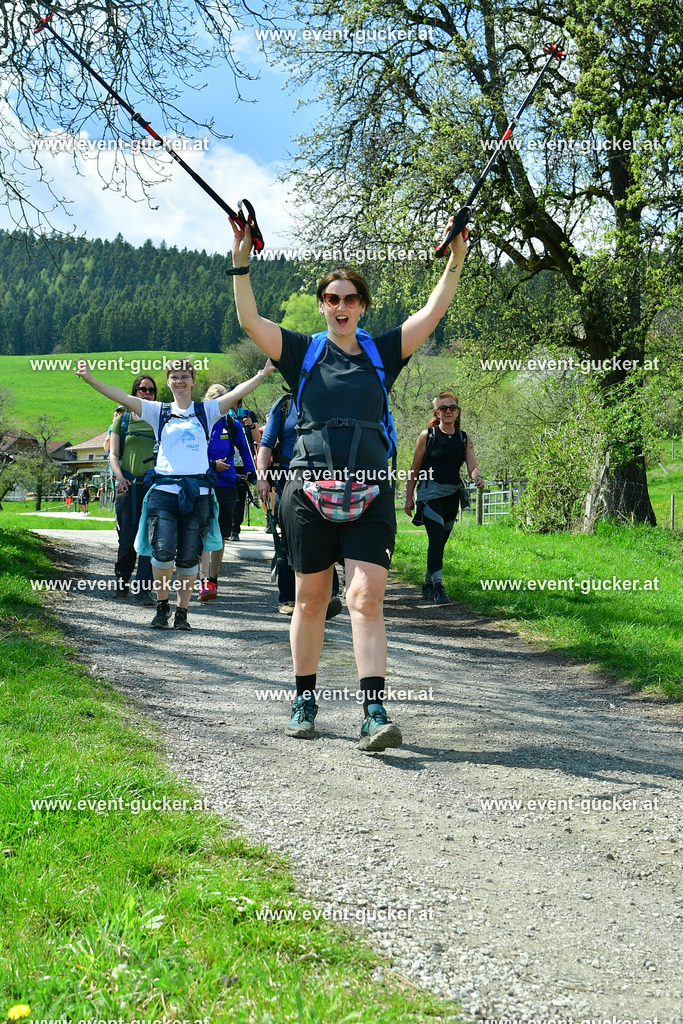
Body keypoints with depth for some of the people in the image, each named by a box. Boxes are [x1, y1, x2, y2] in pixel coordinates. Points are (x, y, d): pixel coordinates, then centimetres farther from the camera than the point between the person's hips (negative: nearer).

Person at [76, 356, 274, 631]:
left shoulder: (206, 411, 12)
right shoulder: (158, 412, 13)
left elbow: (237, 393, 1)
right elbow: (124, 398, 5)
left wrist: (263, 374, -11)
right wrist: (90, 379, -5)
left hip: (196, 492, 0)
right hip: (164, 490, 0)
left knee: (189, 556, 1)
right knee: (163, 550, -15)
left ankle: (182, 611, 14)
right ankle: (162, 606, 4)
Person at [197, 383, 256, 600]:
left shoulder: (233, 425, 8)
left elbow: (244, 450, 22)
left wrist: (250, 472, 12)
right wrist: (212, 465, -13)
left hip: (226, 486, 3)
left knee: (220, 536, 7)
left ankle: (213, 580, 20)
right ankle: (205, 582, -23)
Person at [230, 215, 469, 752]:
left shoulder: (381, 354, 11)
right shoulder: (303, 351, 8)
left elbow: (432, 313, 9)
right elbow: (250, 320, -2)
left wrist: (457, 259, 3)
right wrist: (241, 262, -11)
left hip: (370, 494, 0)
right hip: (310, 490, 0)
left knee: (366, 599, -11)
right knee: (311, 601, 8)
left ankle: (375, 713, -16)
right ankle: (305, 702, 23)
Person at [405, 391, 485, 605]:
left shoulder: (463, 439, 9)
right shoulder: (428, 435, -1)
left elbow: (472, 466, 0)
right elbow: (415, 468, 1)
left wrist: (478, 477, -23)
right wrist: (409, 497, -1)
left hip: (452, 494, 5)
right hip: (431, 492, -4)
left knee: (441, 542, 10)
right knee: (436, 539, -16)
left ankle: (428, 585, 22)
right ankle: (438, 587, -20)